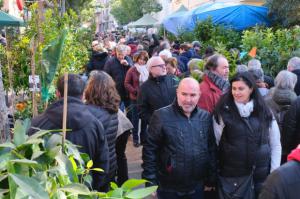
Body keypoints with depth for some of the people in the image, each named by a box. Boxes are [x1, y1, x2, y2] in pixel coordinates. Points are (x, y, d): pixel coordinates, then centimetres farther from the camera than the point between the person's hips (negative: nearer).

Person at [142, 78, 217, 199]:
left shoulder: (206, 117, 1)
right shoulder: (161, 116, -12)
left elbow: (211, 149, 8)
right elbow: (150, 150, -10)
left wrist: (211, 179, 8)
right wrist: (150, 181, -11)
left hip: (197, 188, 4)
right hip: (169, 188, -3)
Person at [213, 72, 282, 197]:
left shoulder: (264, 112, 2)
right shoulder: (223, 112, -5)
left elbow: (276, 144, 7)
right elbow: (215, 142, -3)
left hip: (262, 175, 2)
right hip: (231, 175, -2)